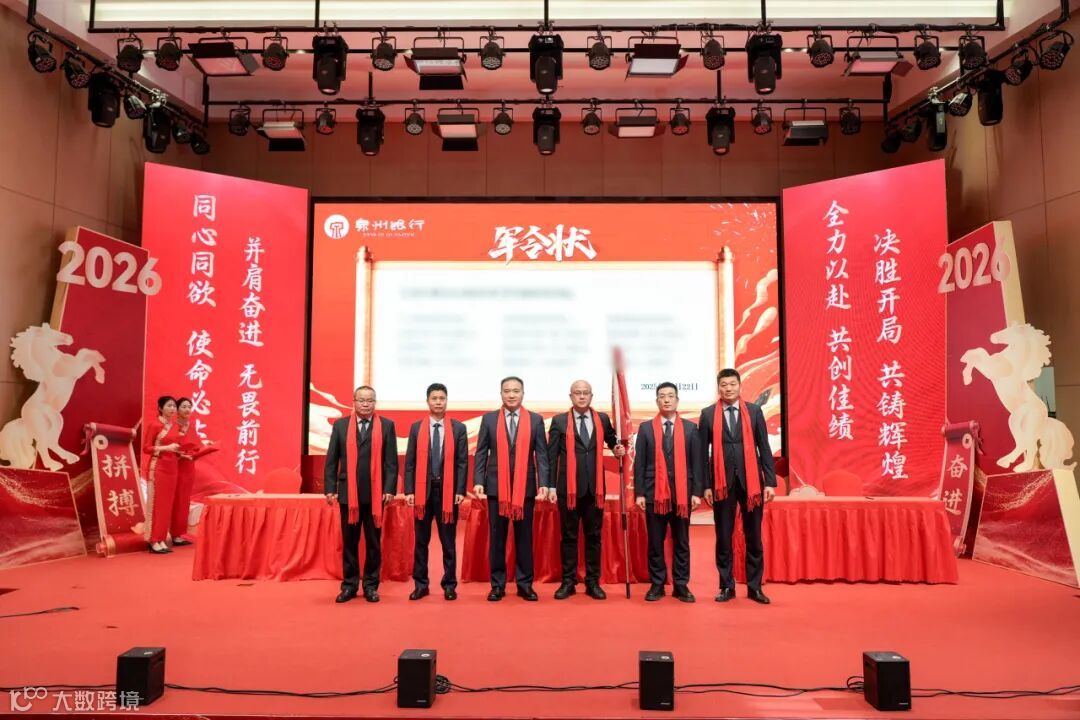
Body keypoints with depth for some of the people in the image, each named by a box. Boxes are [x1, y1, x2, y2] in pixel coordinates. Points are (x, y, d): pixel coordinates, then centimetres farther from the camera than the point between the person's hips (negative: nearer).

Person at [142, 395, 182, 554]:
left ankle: (161, 539, 13)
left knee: (168, 504, 7)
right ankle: (154, 541, 1)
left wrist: (179, 452, 4)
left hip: (171, 467, 7)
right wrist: (166, 448, -19)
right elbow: (146, 448, -11)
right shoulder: (154, 424, -9)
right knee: (156, 503, -4)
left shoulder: (175, 426, 11)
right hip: (157, 467, -7)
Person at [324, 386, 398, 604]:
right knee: (349, 542, 9)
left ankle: (371, 586, 17)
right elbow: (331, 460, 6)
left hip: (376, 494, -1)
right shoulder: (340, 425, 6)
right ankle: (349, 585, 19)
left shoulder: (387, 425, 2)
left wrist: (389, 489, -9)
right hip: (348, 493, 1)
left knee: (373, 543, 6)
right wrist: (330, 488, -2)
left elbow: (391, 461, -1)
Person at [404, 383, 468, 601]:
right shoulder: (416, 428, 7)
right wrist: (409, 490, -3)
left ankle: (449, 585, 14)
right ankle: (420, 584, 17)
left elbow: (462, 462, 0)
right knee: (420, 541, 7)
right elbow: (410, 462, 4)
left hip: (448, 491, -1)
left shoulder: (458, 428, 3)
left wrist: (460, 491, -8)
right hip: (423, 490, 1)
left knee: (448, 541, 5)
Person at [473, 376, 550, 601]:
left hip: (526, 487, 0)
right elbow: (481, 453, 4)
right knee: (497, 537, 6)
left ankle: (524, 584, 16)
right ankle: (497, 584, 15)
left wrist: (543, 484, -8)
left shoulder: (536, 420, 5)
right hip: (496, 487, 0)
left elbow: (541, 454, 2)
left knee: (524, 537, 6)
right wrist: (478, 481, -6)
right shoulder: (489, 419, 6)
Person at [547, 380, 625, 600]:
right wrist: (551, 486, -6)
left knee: (594, 536, 8)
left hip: (595, 487, 2)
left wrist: (618, 449, -4)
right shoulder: (559, 421, 0)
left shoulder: (603, 419, 7)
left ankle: (593, 582, 17)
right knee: (569, 536, 6)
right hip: (568, 487, -2)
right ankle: (568, 582, 15)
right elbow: (551, 456, -1)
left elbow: (611, 441, 20)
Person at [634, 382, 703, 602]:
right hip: (654, 493, 0)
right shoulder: (645, 428, 6)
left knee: (681, 542, 6)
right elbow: (639, 463, 3)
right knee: (655, 542, 5)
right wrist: (639, 493, -4)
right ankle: (657, 584, 14)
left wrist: (697, 492, -3)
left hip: (682, 493, 0)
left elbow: (696, 462, 4)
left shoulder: (690, 428, 7)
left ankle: (681, 585, 15)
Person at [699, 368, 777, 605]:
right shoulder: (708, 414, 2)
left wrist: (770, 482, -2)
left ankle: (754, 587, 17)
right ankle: (727, 586, 17)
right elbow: (703, 453, 2)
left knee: (754, 537, 7)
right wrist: (706, 485, -3)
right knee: (724, 537, 6)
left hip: (751, 480, 1)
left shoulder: (754, 412, 5)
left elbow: (764, 448, 4)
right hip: (722, 482, 0)